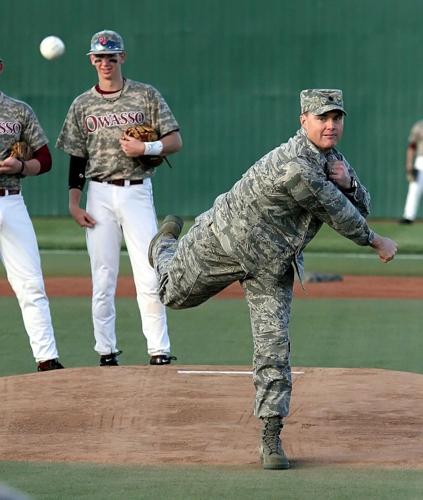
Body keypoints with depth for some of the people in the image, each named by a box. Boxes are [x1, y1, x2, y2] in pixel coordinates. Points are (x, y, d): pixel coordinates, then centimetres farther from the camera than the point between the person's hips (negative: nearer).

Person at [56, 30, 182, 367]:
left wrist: (146, 148, -16)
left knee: (149, 277, -9)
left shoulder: (146, 96, 5)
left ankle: (160, 351, -6)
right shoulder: (83, 105, 10)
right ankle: (107, 352, 6)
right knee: (103, 278, 1)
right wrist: (74, 204, 2)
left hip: (137, 191, -2)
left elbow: (175, 141, 2)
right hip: (99, 195, 2)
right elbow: (76, 159, 10)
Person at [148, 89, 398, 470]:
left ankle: (271, 437, -1)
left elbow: (361, 208, 3)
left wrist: (347, 183, -20)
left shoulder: (332, 158, -6)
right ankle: (166, 245, 54)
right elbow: (338, 216, -24)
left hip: (272, 265, 6)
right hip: (224, 242, -6)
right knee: (175, 295, 19)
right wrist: (377, 242, -11)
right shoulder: (296, 167, -34)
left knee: (274, 348, -5)